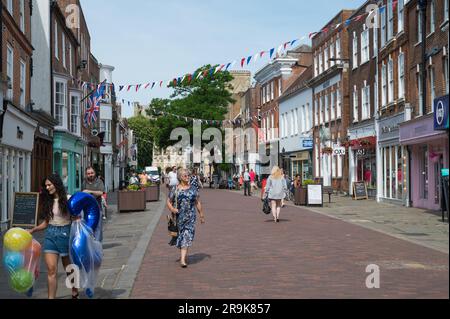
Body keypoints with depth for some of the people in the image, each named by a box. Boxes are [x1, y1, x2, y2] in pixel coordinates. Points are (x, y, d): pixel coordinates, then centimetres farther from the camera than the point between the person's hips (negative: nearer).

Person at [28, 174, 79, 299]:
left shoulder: (68, 199, -6)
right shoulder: (47, 201, 8)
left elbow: (77, 219, -4)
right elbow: (46, 222, 12)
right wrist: (33, 230, 0)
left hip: (65, 233, -3)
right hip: (51, 234, 4)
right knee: (51, 269, -5)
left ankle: (75, 294, 32)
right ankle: (51, 297, -2)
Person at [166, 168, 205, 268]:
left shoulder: (193, 189, 7)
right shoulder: (175, 189, 2)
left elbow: (197, 202, 13)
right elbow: (169, 202, 4)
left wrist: (201, 215, 14)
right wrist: (172, 209, -16)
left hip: (191, 216, 0)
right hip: (179, 216, 0)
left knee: (187, 235, -10)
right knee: (181, 235, 10)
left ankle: (183, 259, -14)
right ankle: (184, 255, 33)